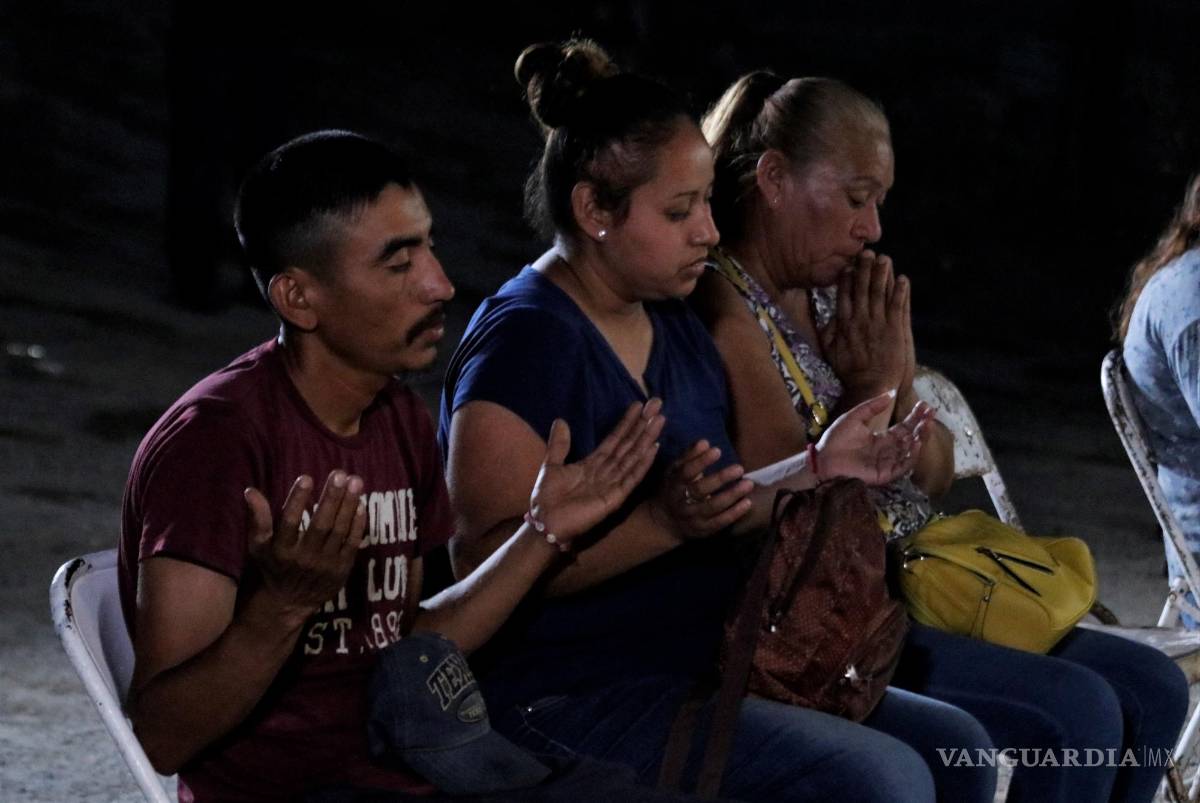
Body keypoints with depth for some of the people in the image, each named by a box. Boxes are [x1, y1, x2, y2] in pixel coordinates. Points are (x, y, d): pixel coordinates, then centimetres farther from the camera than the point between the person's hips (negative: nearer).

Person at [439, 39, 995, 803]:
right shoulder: (526, 339, -16)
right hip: (571, 697, -10)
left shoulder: (677, 329, 12)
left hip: (701, 667, 10)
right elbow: (487, 561, -22)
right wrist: (664, 522, -32)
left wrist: (817, 471, 3)